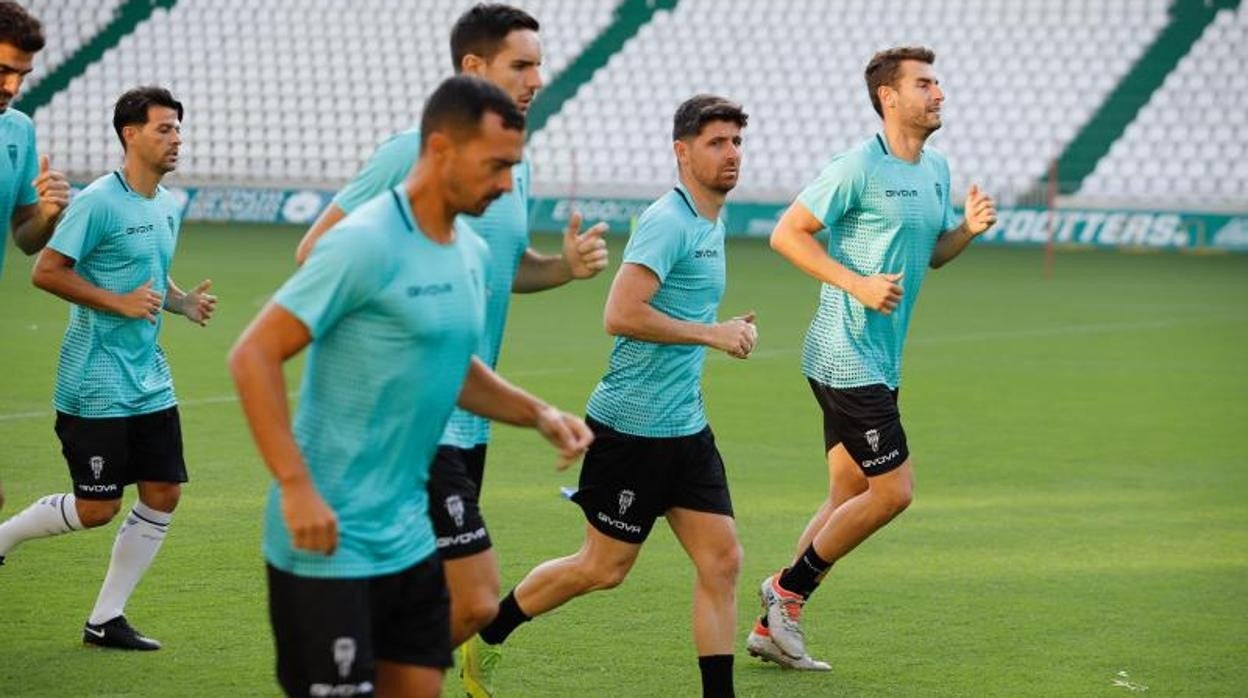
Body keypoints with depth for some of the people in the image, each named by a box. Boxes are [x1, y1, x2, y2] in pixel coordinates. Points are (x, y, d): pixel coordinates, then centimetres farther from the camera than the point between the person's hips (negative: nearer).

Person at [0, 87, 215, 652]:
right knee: (98, 508, -7)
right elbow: (46, 271, -16)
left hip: (149, 381, 8)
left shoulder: (168, 206, 12)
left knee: (163, 494, 3)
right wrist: (120, 302, -20)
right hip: (96, 386, -8)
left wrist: (183, 302, 6)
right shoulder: (99, 201, -14)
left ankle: (105, 619, 12)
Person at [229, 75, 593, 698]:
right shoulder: (366, 243, -16)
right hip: (329, 541, -8)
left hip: (409, 537, 8)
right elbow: (253, 357, -17)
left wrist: (538, 414, 9)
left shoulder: (473, 253, 9)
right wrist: (296, 485, -22)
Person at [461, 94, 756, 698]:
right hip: (631, 424, -9)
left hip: (685, 427, 9)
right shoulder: (667, 222, -17)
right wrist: (712, 334, -20)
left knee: (722, 561, 0)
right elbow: (620, 314, -27)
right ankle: (485, 635, 22)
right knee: (603, 568, 3)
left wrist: (729, 329, 12)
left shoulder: (711, 224, 13)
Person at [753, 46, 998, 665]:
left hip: (879, 362, 9)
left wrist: (969, 229, 2)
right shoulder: (859, 167, -14)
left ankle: (775, 620, 16)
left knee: (849, 499, 11)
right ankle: (788, 588, 5)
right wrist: (858, 284, -21)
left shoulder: (936, 169, 12)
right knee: (893, 491, -9)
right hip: (846, 355, -9)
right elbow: (787, 233, -13)